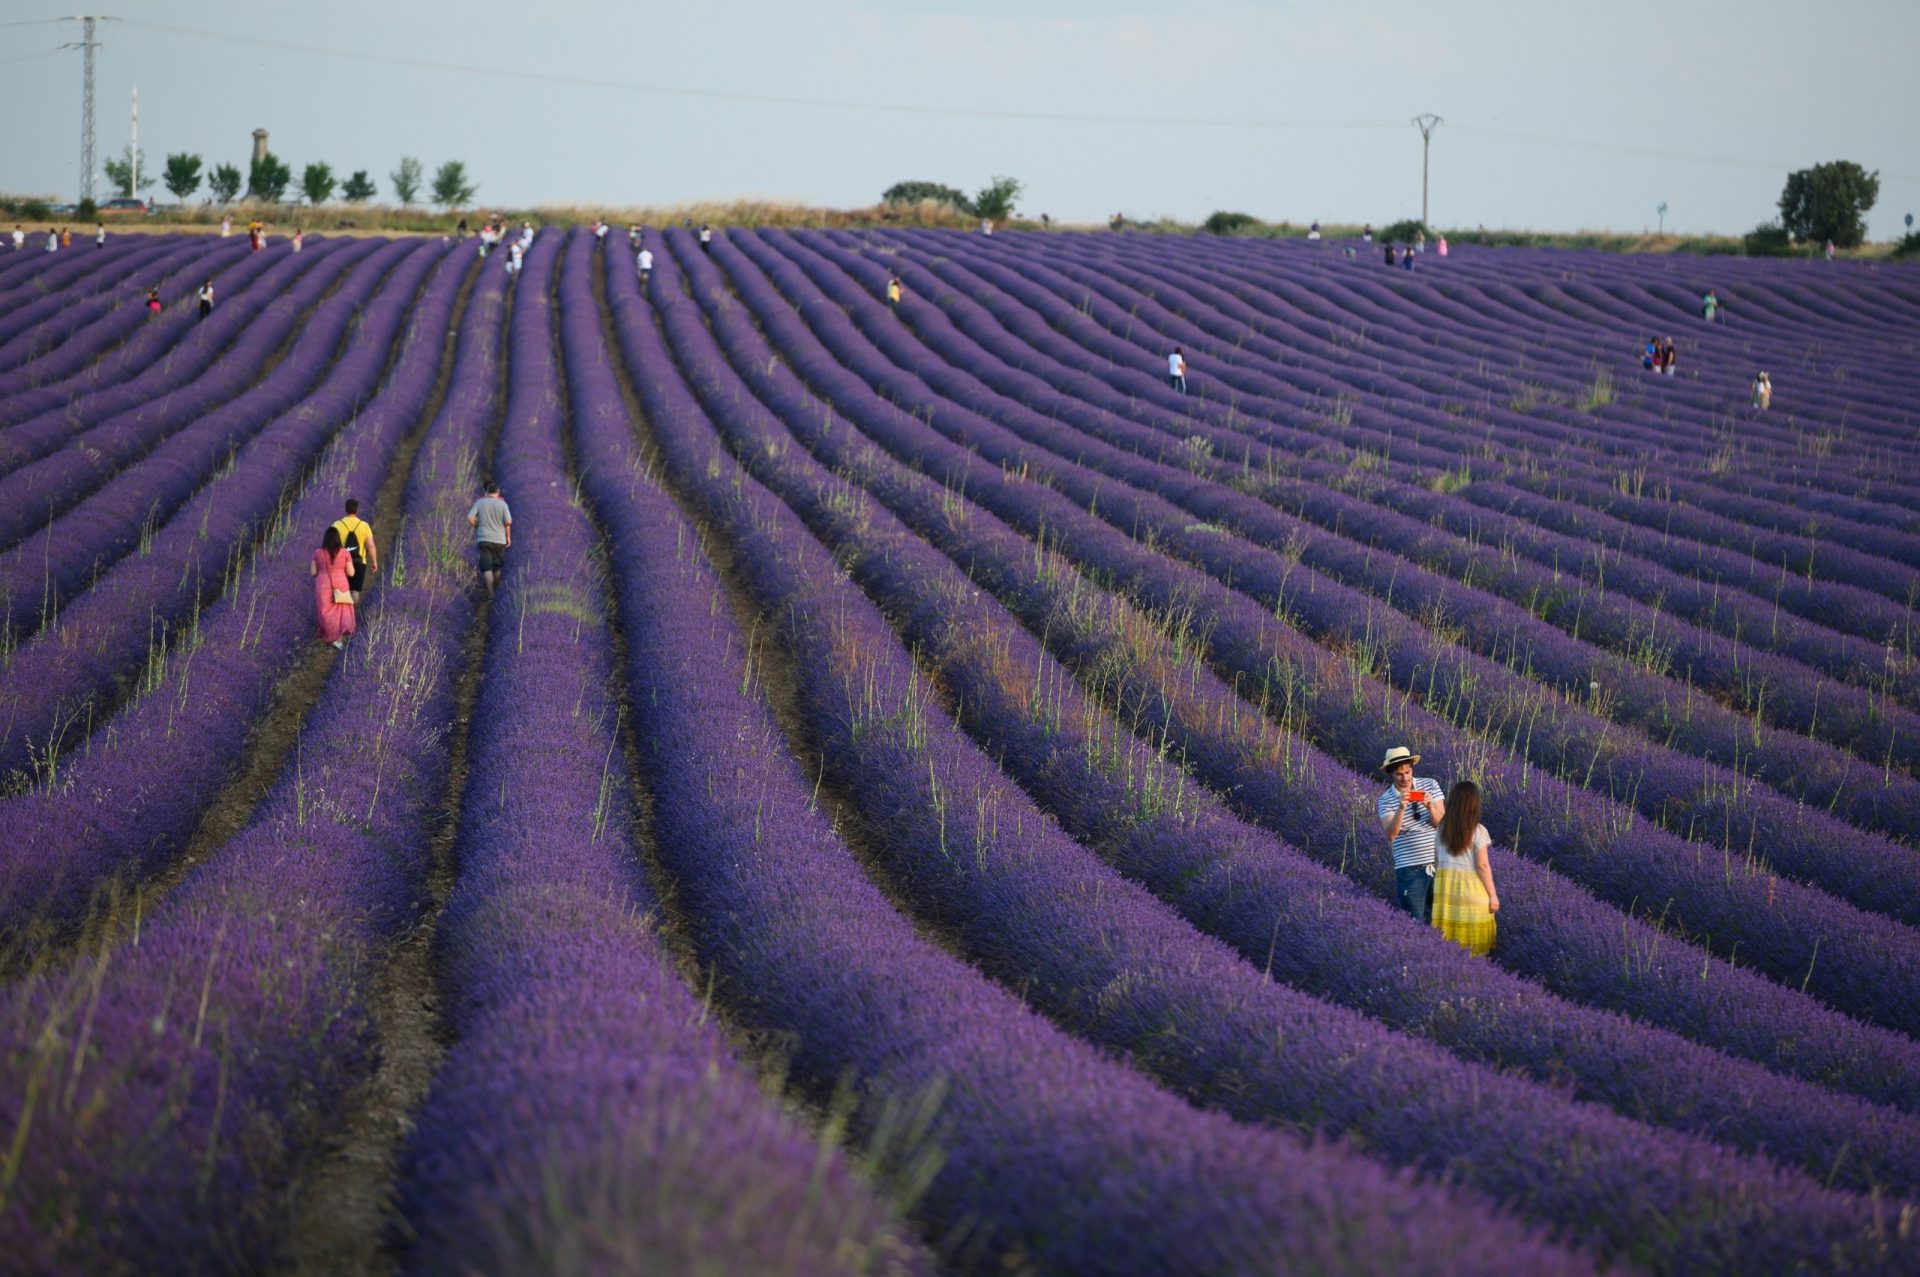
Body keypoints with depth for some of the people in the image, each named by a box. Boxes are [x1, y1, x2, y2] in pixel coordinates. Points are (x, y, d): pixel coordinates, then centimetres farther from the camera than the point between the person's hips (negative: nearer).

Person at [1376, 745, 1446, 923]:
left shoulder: (1430, 785, 3)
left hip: (1438, 863, 2)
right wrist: (1401, 808, -32)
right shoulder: (1385, 800, -4)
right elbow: (1390, 834, -18)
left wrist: (1430, 806, -21)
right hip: (1410, 869, -2)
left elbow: (1440, 822, -2)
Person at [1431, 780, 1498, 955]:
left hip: (1446, 887, 4)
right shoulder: (1477, 831, -10)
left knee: (1449, 944, 7)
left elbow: (1436, 862, 9)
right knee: (1474, 947, 1)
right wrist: (1493, 895, -4)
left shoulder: (1442, 830, 3)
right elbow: (1483, 866, -10)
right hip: (1471, 888, -4)